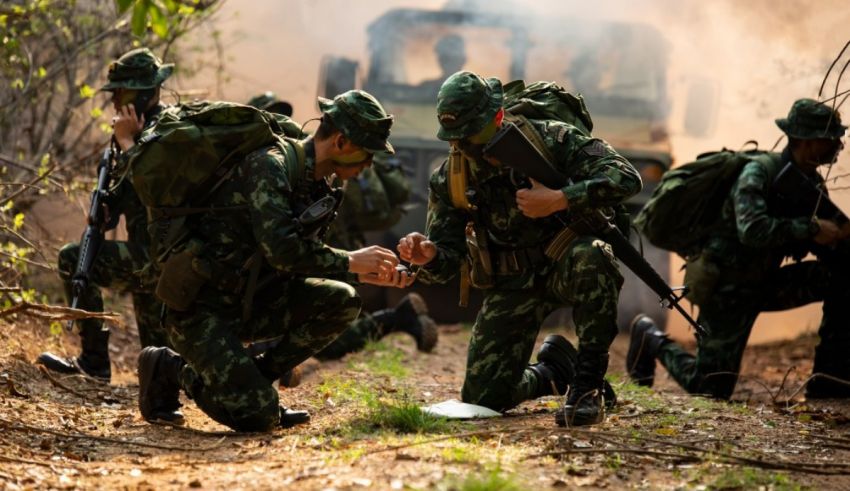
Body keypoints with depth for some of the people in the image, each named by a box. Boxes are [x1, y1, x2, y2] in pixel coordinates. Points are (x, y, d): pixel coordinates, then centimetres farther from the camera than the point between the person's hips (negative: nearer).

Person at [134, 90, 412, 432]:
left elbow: (306, 257, 19)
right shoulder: (269, 166, -19)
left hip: (247, 301, 9)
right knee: (258, 416, -18)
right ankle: (171, 368, 5)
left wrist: (365, 273, 7)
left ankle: (253, 382, 3)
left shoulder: (313, 183, 9)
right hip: (200, 305, -9)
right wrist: (349, 262, -17)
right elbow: (281, 251, -28)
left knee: (341, 301, -6)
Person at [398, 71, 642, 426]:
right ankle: (554, 372, 25)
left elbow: (625, 178, -23)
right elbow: (448, 261, -2)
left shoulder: (549, 139, -15)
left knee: (590, 259, -41)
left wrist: (558, 200, -32)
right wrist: (427, 256, -27)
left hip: (565, 262, -3)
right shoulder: (449, 180, -4)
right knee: (482, 398, -9)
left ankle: (588, 383, -25)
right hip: (513, 284, 3)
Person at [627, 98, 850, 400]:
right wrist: (811, 228, -31)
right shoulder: (759, 172, -20)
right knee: (711, 388, -8)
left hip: (764, 284, 7)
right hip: (727, 287, -7)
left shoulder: (812, 183, 3)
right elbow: (752, 230, -35)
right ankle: (652, 340, 19)